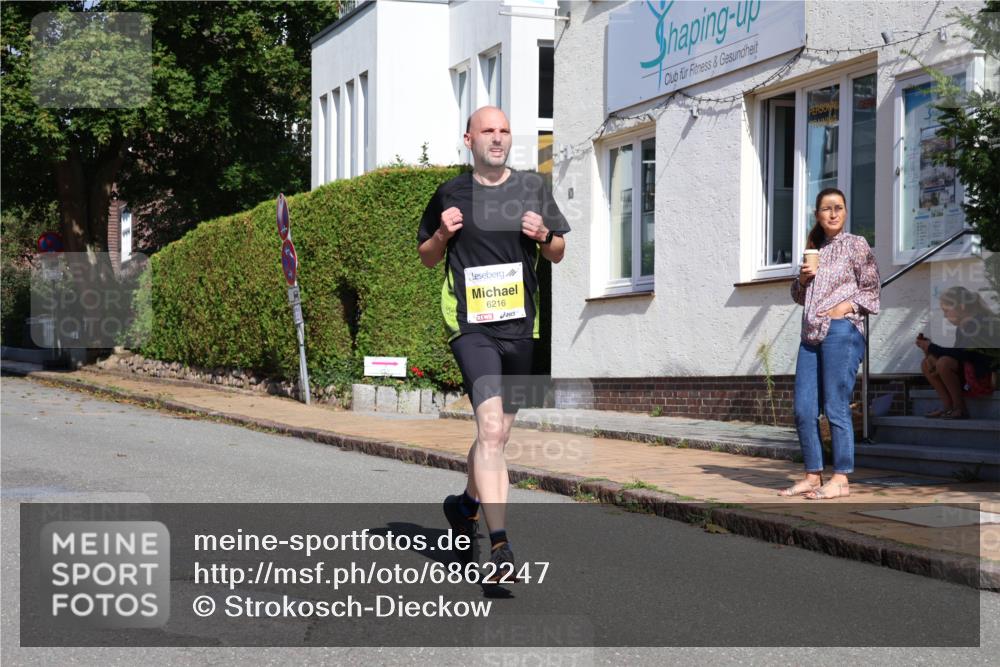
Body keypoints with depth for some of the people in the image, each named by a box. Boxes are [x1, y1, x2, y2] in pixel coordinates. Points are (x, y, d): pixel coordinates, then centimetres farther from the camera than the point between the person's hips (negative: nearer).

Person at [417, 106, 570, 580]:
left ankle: (465, 505, 42)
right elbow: (426, 257, 15)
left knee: (498, 434, 15)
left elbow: (558, 253, 16)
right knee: (491, 430, -19)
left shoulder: (532, 187, 11)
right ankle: (499, 548, -22)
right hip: (470, 323, -4)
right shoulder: (451, 194, 5)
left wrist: (543, 236, -6)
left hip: (519, 325, 4)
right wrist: (443, 234, -6)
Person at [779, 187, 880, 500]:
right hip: (811, 334, 7)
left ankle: (841, 479, -4)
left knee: (836, 407, -8)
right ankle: (813, 475, 10)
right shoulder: (815, 249, 21)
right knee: (804, 410, 3)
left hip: (841, 331, -6)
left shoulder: (856, 245, 4)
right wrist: (802, 278, 5)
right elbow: (800, 296, 26)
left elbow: (871, 289, 2)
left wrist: (845, 307, -13)